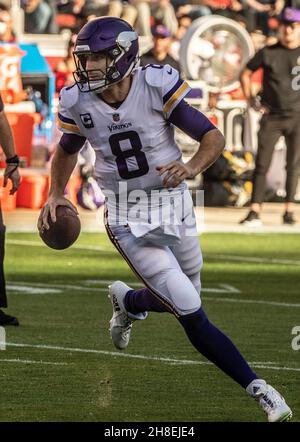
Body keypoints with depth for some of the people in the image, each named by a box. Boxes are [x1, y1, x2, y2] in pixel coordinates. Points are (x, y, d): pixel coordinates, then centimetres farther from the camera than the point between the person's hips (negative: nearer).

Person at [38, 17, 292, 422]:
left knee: (182, 301, 15)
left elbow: (214, 138, -13)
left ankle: (127, 301, 47)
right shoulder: (79, 103, -9)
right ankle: (257, 388, -3)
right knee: (193, 315, -11)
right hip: (129, 221, -1)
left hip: (175, 209, 1)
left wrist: (191, 167, -32)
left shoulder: (156, 88, -17)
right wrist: (56, 194, 0)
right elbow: (67, 150, 13)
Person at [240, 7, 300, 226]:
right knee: (262, 164, -4)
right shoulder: (267, 53, 3)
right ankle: (255, 211, -5)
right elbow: (245, 74, 14)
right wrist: (251, 100, 4)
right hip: (271, 117, 0)